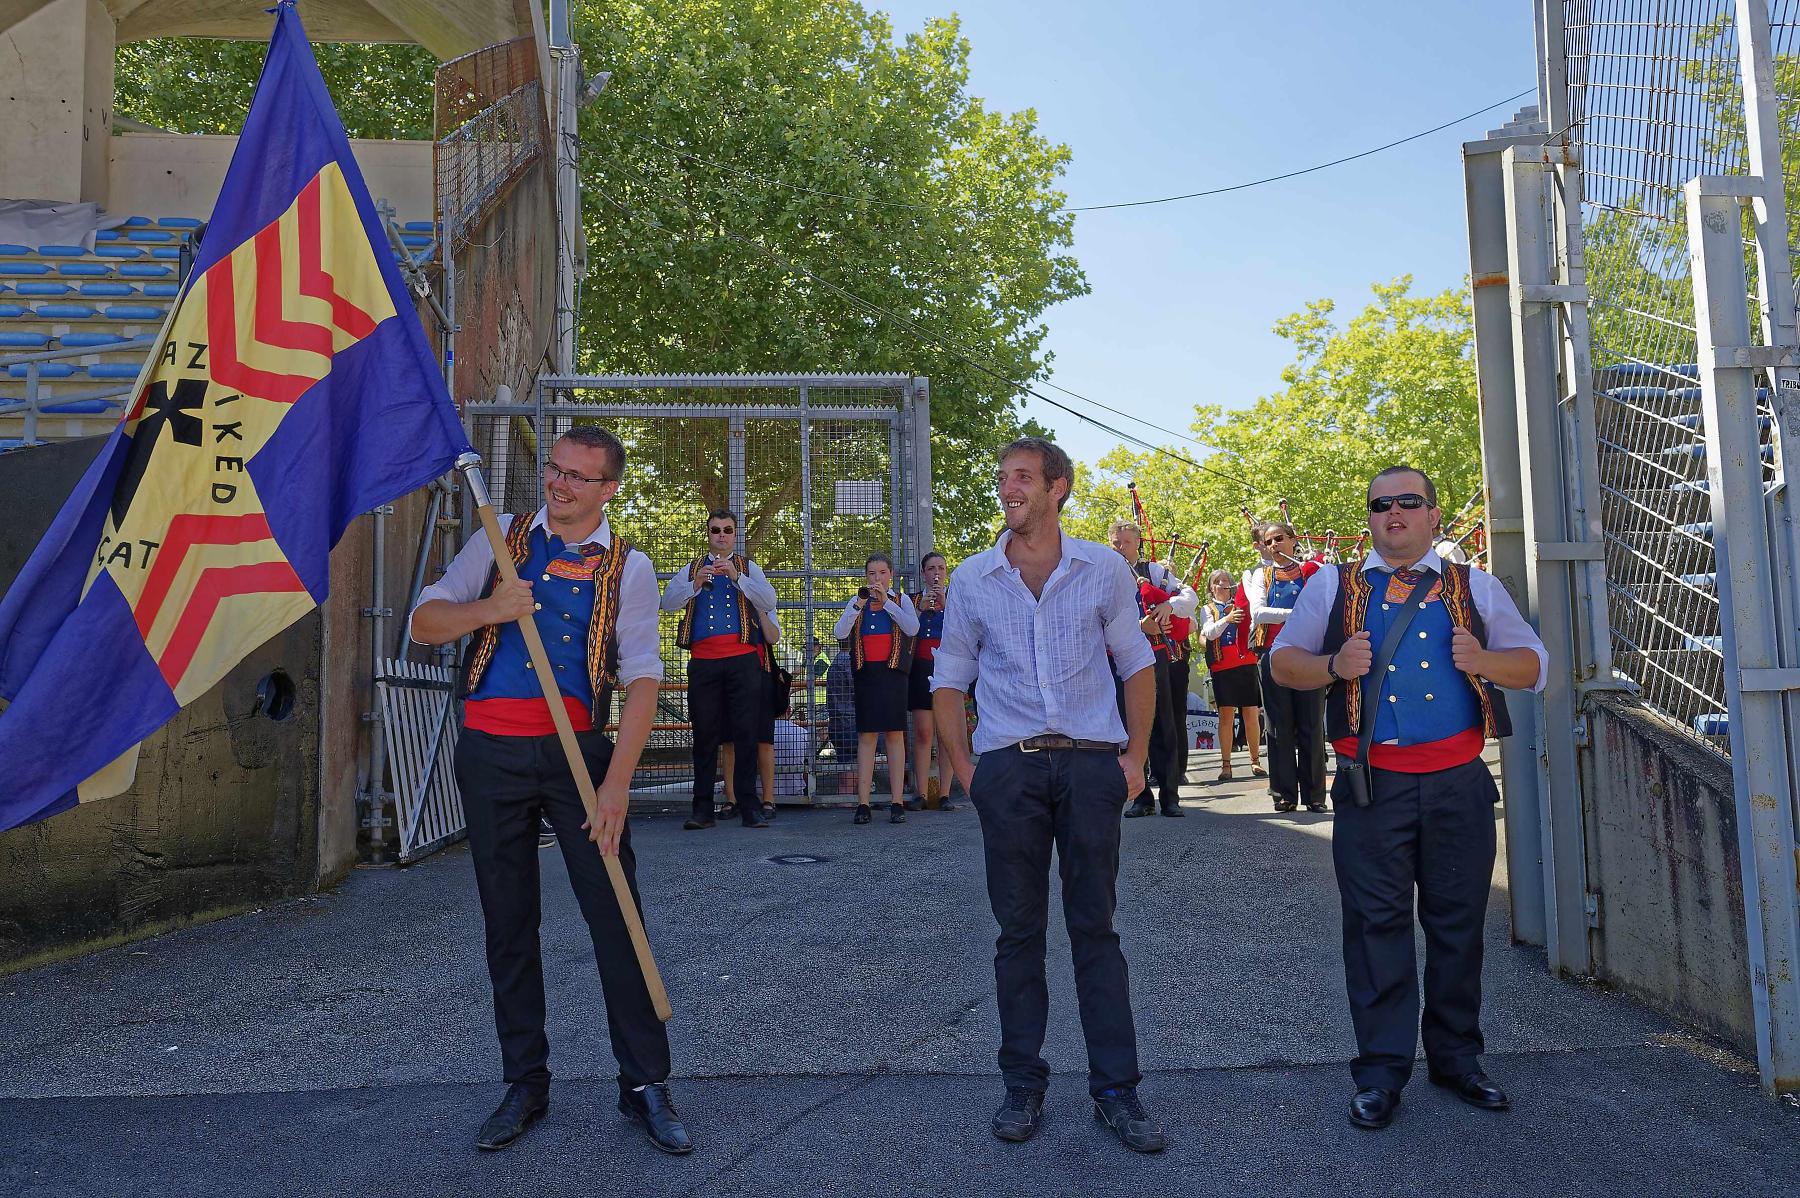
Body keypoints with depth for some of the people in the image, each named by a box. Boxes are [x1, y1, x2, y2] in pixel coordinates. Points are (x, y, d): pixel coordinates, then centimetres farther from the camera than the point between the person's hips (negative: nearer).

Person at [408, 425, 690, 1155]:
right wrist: (487, 610, -14)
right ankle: (525, 1086, 23)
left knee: (617, 916, -3)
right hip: (491, 752, 2)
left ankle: (644, 1085, 10)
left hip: (578, 750, -2)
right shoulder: (501, 541, 9)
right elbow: (425, 623, 8)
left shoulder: (629, 568, 3)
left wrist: (616, 781, -14)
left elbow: (641, 678, -4)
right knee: (508, 924, 9)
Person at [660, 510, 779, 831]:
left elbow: (768, 602, -2)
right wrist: (696, 584, -12)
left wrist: (737, 577, -13)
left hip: (743, 660, -1)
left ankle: (749, 806, 0)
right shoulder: (692, 569, 17)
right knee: (704, 735, 2)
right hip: (703, 661, 1)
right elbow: (667, 602, 3)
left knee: (746, 733, -4)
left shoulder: (748, 568, 14)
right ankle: (703, 808, 6)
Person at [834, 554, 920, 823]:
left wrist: (886, 602, -11)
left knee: (895, 733, -4)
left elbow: (912, 628, -8)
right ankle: (863, 803, -2)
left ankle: (897, 802, -2)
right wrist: (858, 605, -11)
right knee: (866, 734, -2)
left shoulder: (901, 600, 10)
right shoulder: (856, 601, 13)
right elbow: (839, 633, -1)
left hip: (892, 672, -1)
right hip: (865, 672, 1)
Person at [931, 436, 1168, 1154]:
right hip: (1009, 769, 1)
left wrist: (1135, 756, 3)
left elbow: (1137, 666, 11)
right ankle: (1023, 1085, 20)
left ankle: (1116, 1090, 15)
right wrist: (966, 770, 3)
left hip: (1091, 764, 0)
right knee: (1019, 929, 7)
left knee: (1095, 926, 5)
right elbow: (948, 684, 11)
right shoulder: (973, 579, 5)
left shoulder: (1104, 570, 3)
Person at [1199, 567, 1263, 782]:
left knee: (1251, 713, -1)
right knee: (1226, 715, -4)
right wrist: (1226, 619, -20)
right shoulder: (1207, 610, 14)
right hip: (1222, 666, -1)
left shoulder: (1241, 604, 17)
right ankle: (1225, 765, -1)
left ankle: (1255, 761, 7)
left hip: (1246, 662, 1)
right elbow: (1209, 633, -2)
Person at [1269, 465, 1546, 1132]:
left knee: (1458, 924, 9)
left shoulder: (1475, 588, 14)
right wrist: (1333, 665, -10)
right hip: (1372, 783, -1)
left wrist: (1484, 661, -8)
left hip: (1458, 780, 2)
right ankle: (1381, 1073, 10)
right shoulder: (1332, 587, 11)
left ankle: (1456, 1059, 26)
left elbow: (1534, 666, 14)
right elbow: (1282, 661, 10)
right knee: (1376, 924, -1)